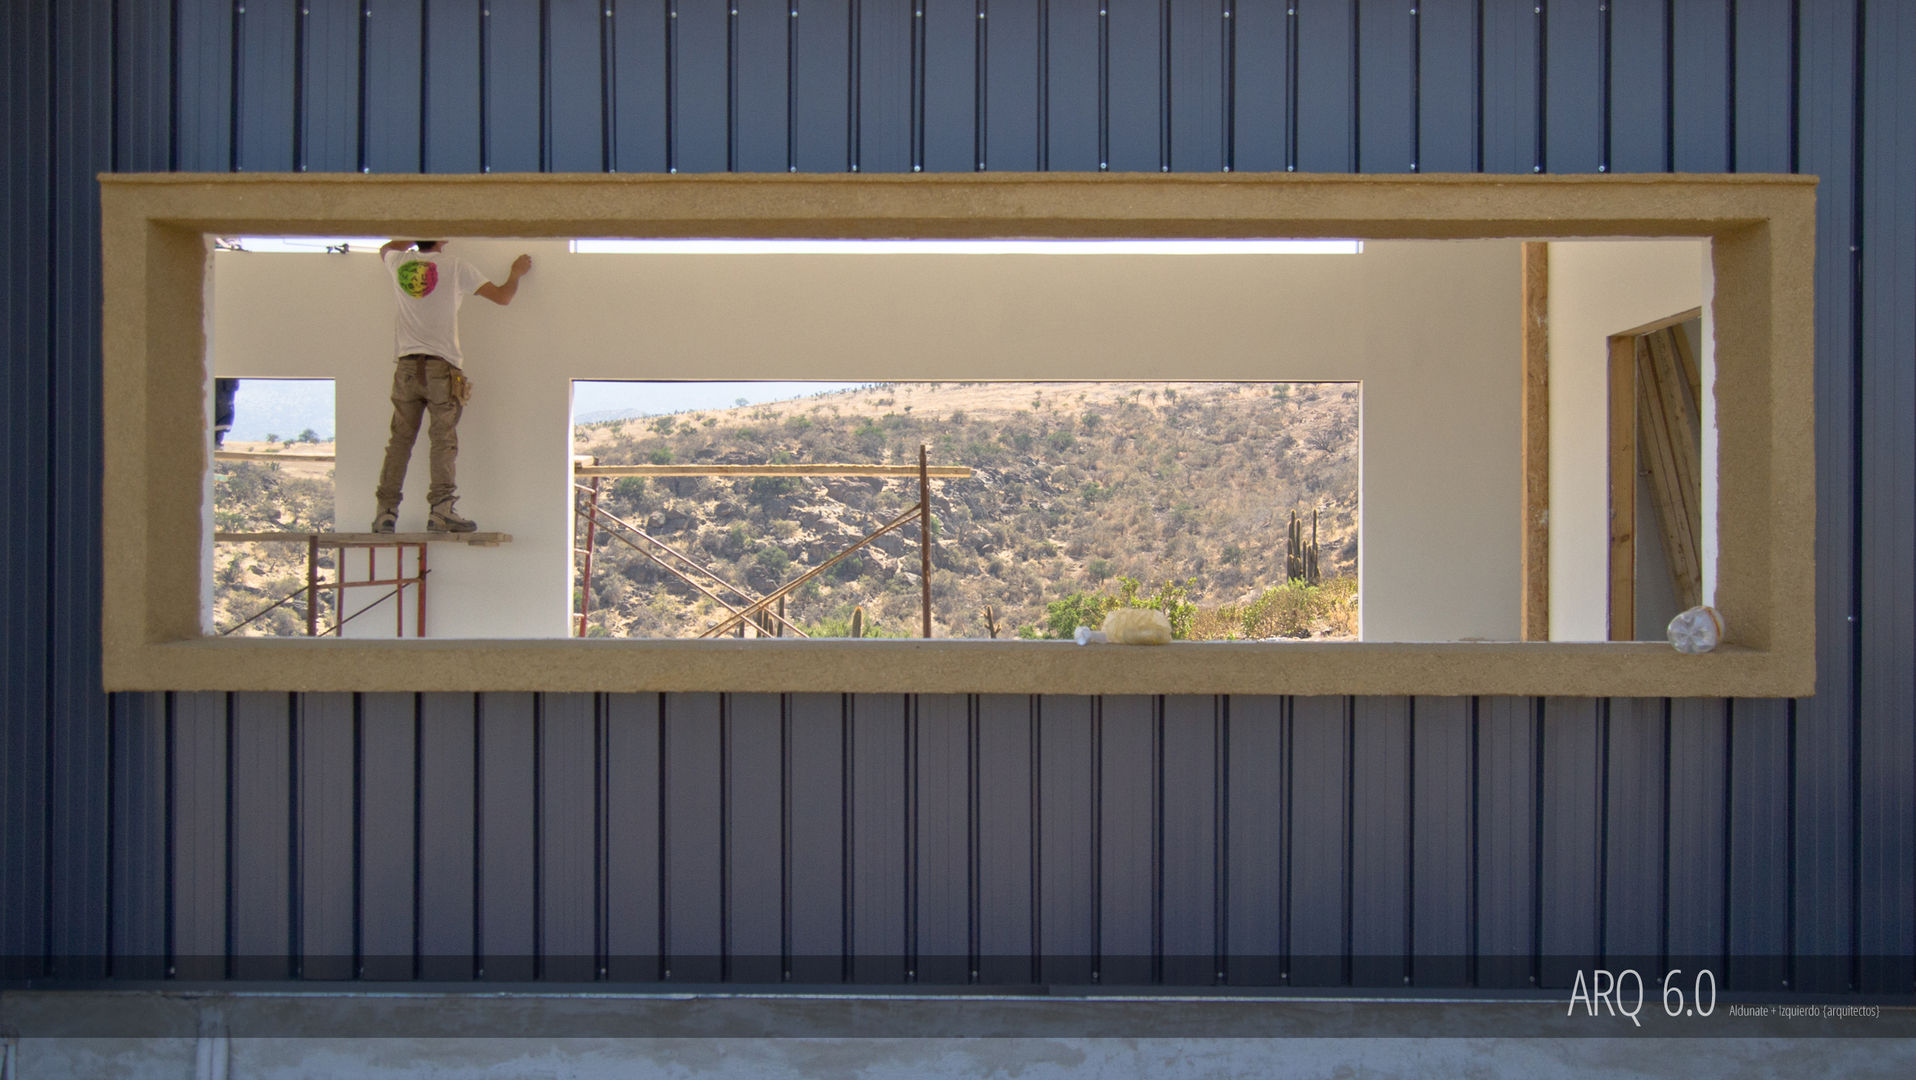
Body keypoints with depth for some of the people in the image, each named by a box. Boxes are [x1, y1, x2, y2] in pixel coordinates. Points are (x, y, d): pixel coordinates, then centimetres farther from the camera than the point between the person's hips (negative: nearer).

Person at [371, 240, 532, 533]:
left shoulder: (398, 263, 11)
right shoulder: (455, 266, 1)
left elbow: (387, 248, 38)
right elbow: (503, 297, 7)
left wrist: (418, 238, 45)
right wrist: (516, 273, 26)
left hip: (405, 366, 3)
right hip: (441, 366, -3)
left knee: (400, 439, 7)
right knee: (443, 439, -4)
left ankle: (386, 510, 3)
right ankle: (441, 509, -15)